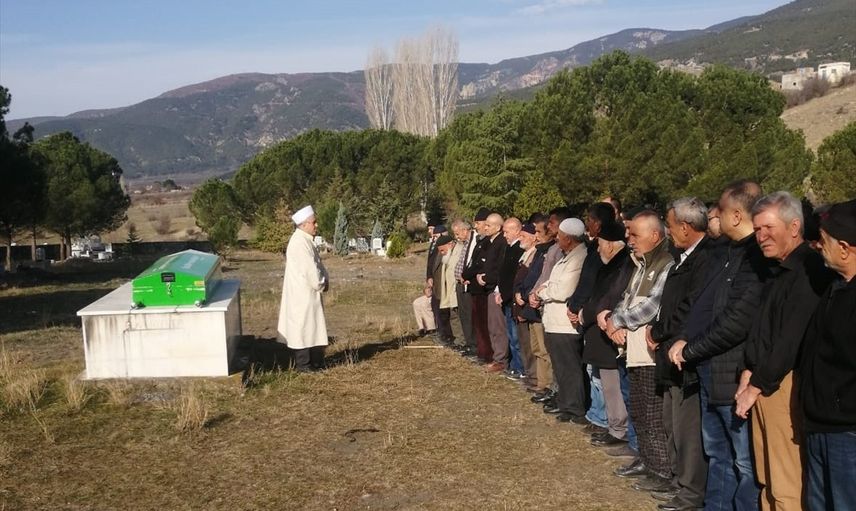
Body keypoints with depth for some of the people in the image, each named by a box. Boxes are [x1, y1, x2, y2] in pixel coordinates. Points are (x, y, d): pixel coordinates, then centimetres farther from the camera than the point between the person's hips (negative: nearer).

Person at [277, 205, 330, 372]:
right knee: (303, 326, -3)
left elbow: (317, 264, 17)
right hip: (302, 294, -11)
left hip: (307, 292, 11)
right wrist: (321, 284, -10)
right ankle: (303, 364, 4)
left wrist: (324, 280, 4)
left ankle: (315, 361, 23)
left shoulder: (305, 240, 13)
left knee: (312, 326, 15)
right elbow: (309, 269, -23)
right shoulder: (299, 242, -20)